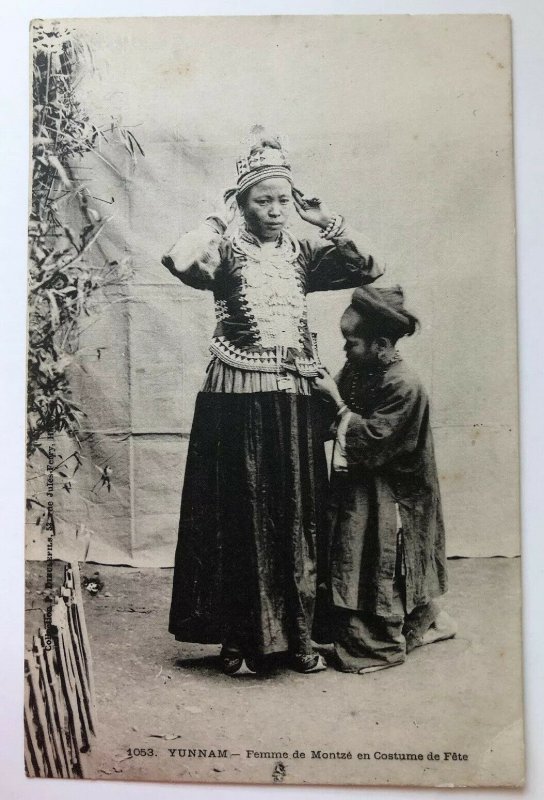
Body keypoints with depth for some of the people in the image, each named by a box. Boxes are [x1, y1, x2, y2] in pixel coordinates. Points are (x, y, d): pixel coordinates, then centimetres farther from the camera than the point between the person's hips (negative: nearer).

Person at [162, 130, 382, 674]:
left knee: (297, 516, 9)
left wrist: (325, 221, 2)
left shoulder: (302, 253, 12)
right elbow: (178, 260, -22)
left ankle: (296, 633, 24)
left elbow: (367, 267, 5)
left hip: (293, 399, 5)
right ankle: (237, 637, 18)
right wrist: (216, 225, -8)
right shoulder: (227, 250, -2)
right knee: (238, 516, 3)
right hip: (237, 398, -4)